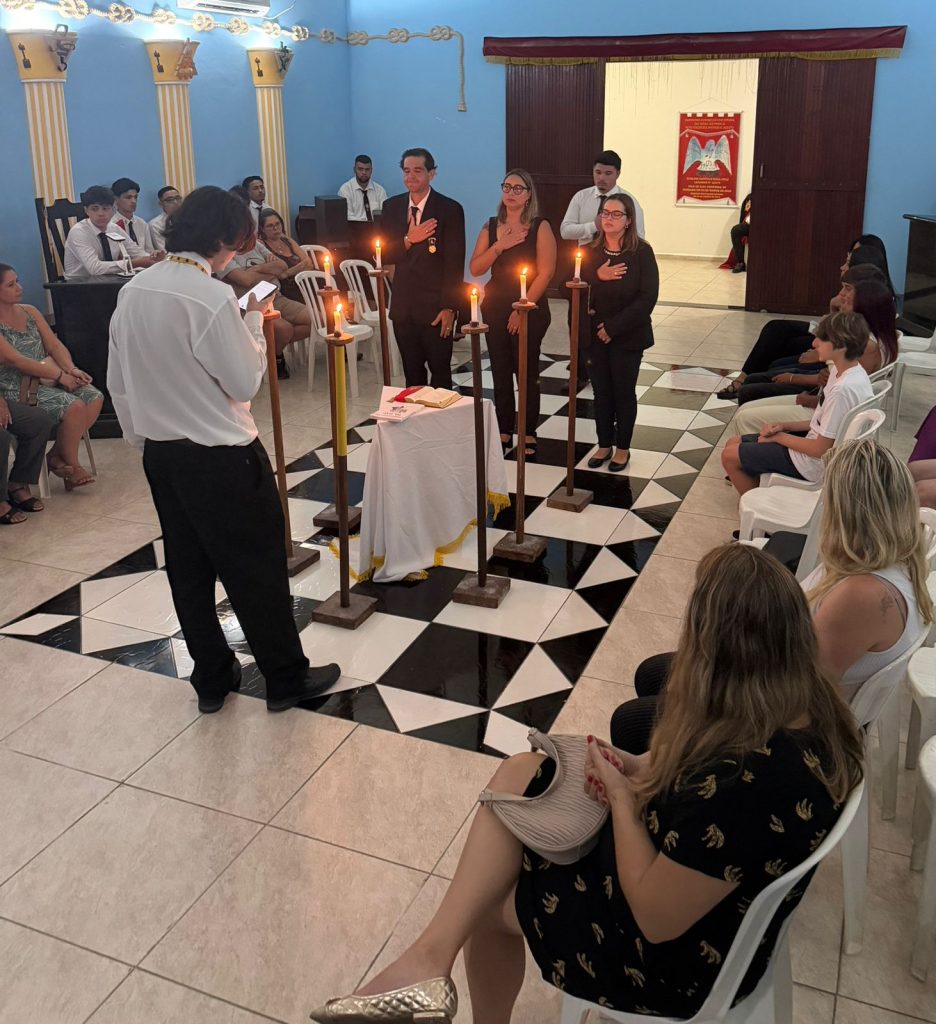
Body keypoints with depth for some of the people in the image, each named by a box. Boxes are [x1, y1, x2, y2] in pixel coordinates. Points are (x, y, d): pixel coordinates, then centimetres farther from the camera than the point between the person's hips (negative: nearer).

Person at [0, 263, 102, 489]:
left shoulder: (30, 312, 10)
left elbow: (55, 345, 7)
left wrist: (71, 369, -13)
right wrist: (60, 375, -21)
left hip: (46, 376, 7)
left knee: (94, 398, -13)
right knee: (74, 407, -26)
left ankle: (57, 455, 0)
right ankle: (71, 464, -2)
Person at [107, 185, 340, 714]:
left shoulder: (133, 293, 3)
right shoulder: (211, 297, -20)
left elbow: (117, 380, 9)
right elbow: (245, 382, -16)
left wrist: (143, 436, 20)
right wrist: (254, 323, -4)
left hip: (160, 453, 8)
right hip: (220, 456, -7)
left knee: (189, 569, 16)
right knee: (257, 567, 6)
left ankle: (212, 679, 29)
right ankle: (287, 679, 19)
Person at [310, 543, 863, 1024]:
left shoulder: (742, 782, -38)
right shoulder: (810, 711, -13)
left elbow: (655, 918, -26)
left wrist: (621, 795, -15)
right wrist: (650, 769, -6)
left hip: (677, 958, -8)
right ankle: (433, 953, 8)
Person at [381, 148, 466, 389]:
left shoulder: (450, 209, -6)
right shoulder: (392, 206, 7)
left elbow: (455, 263, -9)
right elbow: (384, 255, 4)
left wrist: (449, 307, -13)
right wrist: (408, 240, -14)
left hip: (435, 307, -4)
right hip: (403, 305, 4)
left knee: (440, 372, 5)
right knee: (412, 373, 12)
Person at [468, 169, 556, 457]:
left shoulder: (540, 227, -5)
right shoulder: (491, 226, 7)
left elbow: (545, 273, -11)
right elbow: (475, 269, 0)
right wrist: (499, 245, -13)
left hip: (530, 309, -4)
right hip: (495, 308, 4)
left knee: (527, 371, 4)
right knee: (500, 371, 8)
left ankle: (528, 434, 15)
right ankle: (504, 431, 19)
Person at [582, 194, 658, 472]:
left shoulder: (641, 252, -10)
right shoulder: (590, 252, 1)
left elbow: (647, 297, -14)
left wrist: (613, 327, -16)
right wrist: (596, 277, -21)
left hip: (627, 336, -3)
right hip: (594, 335, 3)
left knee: (624, 392, 8)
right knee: (601, 392, 10)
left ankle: (623, 448, 22)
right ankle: (604, 444, 25)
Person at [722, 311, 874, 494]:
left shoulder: (843, 389, -29)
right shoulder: (841, 371, 0)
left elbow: (821, 449, -24)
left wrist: (779, 437, -11)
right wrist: (784, 426, 1)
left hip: (812, 464, -10)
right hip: (814, 441, 10)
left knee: (729, 456, -2)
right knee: (733, 443, 13)